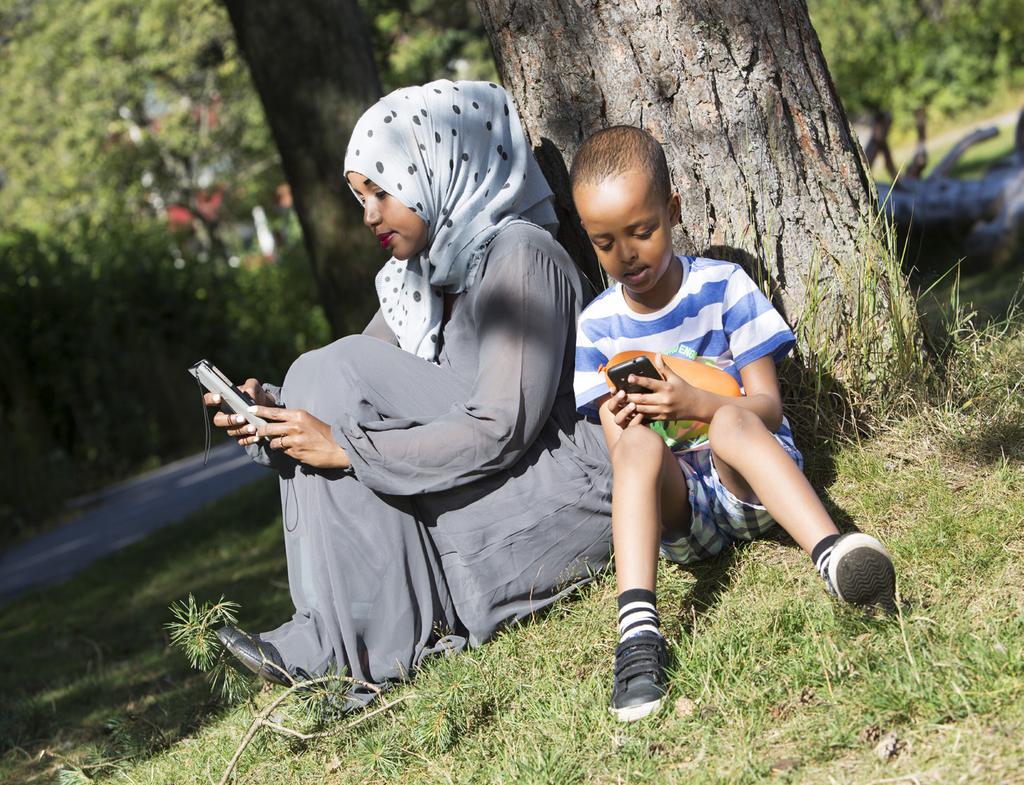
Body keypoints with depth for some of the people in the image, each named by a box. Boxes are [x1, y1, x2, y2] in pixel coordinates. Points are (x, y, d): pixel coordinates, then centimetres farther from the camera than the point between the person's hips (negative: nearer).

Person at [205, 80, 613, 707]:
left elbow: (503, 429, -24)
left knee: (338, 375, -16)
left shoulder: (520, 256, -15)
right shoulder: (417, 278, 12)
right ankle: (336, 633, -14)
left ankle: (352, 642, -16)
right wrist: (272, 413, -13)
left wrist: (346, 446, -25)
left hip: (562, 498, -9)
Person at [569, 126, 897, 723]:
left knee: (731, 421, -34)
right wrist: (620, 422, -21)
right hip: (674, 503, 1)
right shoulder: (597, 326, 5)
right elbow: (618, 446, 4)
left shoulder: (723, 287, -1)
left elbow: (768, 405, -5)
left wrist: (695, 403, -23)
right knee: (638, 444, -32)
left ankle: (833, 556, -58)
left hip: (748, 481, -1)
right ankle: (638, 633, -51)